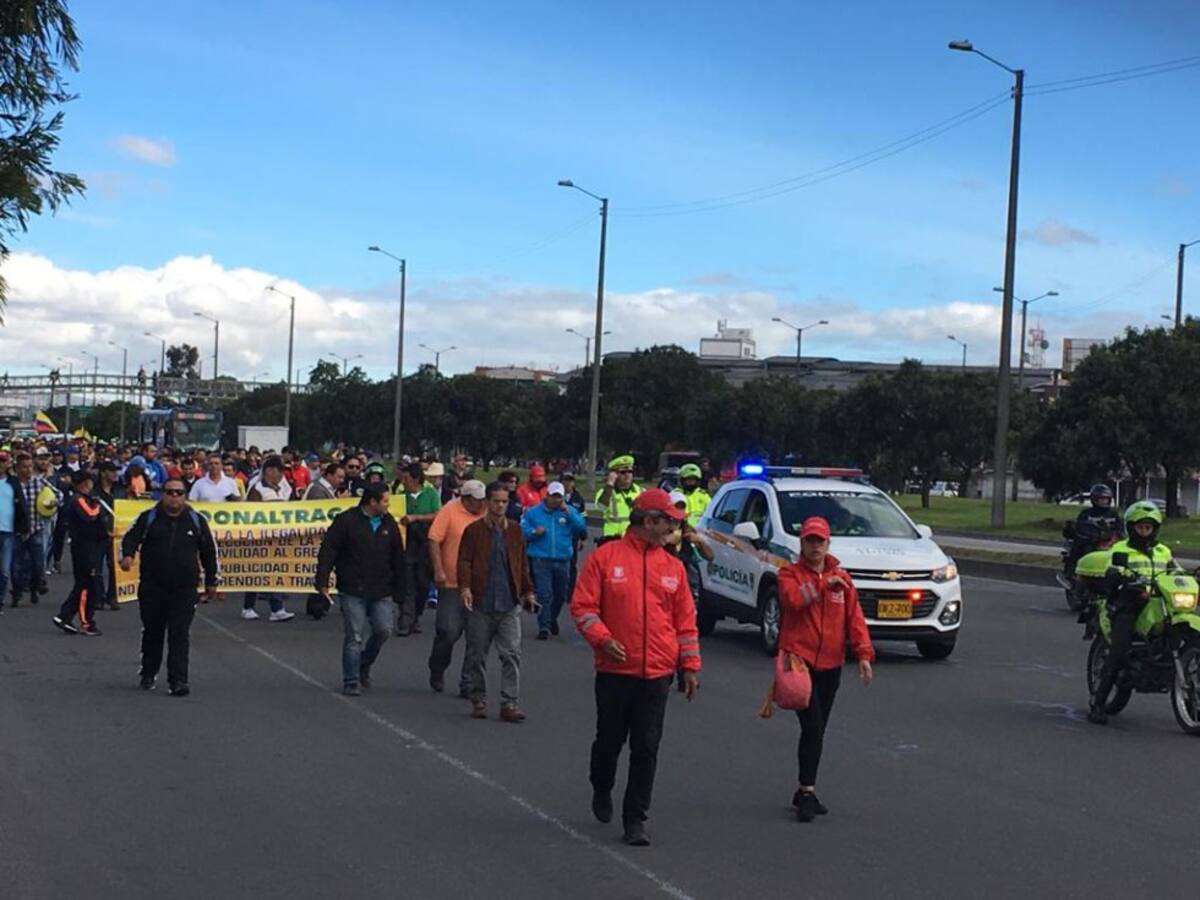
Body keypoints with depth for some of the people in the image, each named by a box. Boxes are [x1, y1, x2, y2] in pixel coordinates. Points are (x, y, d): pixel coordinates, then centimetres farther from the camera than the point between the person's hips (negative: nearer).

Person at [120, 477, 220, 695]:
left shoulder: (196, 520, 5)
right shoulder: (149, 518, 3)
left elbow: (209, 551, 12)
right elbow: (130, 537, -1)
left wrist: (212, 581, 14)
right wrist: (127, 555, -23)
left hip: (184, 589, -1)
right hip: (152, 587, 1)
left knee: (180, 636, -7)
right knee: (152, 632, 13)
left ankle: (177, 681, -9)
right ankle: (147, 674, 32)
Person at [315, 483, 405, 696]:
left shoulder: (389, 524, 9)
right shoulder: (347, 521, -6)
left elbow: (397, 559, 15)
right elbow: (328, 551, -6)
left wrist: (399, 588, 13)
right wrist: (322, 581, -12)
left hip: (381, 592, 4)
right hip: (353, 592, -4)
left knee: (384, 630, -4)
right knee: (354, 637, -3)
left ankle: (364, 665, 22)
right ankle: (351, 682, 8)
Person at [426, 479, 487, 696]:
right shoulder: (449, 511, -6)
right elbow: (434, 540, -9)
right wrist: (438, 570, -16)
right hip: (452, 585, -4)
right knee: (448, 632, -3)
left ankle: (468, 683, 10)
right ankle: (437, 672, 23)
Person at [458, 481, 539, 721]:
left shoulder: (515, 530, 10)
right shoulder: (474, 530, 0)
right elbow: (464, 561, -4)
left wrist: (528, 591, 17)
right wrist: (465, 587, -17)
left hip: (509, 604, 2)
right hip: (481, 603, -2)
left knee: (511, 654, -4)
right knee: (477, 654, 7)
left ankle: (510, 703, -1)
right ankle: (479, 701, 19)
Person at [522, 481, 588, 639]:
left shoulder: (570, 512, 7)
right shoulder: (533, 512, 3)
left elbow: (582, 529, -5)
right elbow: (522, 531, 2)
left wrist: (568, 512, -12)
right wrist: (534, 532, -17)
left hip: (563, 560, 3)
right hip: (541, 559, -3)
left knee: (560, 594, 14)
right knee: (544, 594, -10)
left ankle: (552, 619, 37)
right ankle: (544, 626, -6)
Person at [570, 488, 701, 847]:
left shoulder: (672, 566, 8)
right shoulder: (605, 557, -3)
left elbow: (686, 619, 12)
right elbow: (583, 606, -3)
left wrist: (691, 665, 8)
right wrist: (602, 638, -18)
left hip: (657, 674, 2)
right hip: (615, 670, -2)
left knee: (646, 749, 1)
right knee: (609, 740, 12)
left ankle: (635, 819, 8)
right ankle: (601, 791, 40)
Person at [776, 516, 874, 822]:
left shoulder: (842, 578, 10)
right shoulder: (790, 574, 0)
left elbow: (854, 617, 5)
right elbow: (792, 598, -21)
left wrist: (863, 654, -5)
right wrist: (824, 584, -20)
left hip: (830, 665, 5)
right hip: (799, 660, -5)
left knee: (817, 730, 11)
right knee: (812, 727, -14)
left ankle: (805, 792, 21)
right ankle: (807, 792, -8)